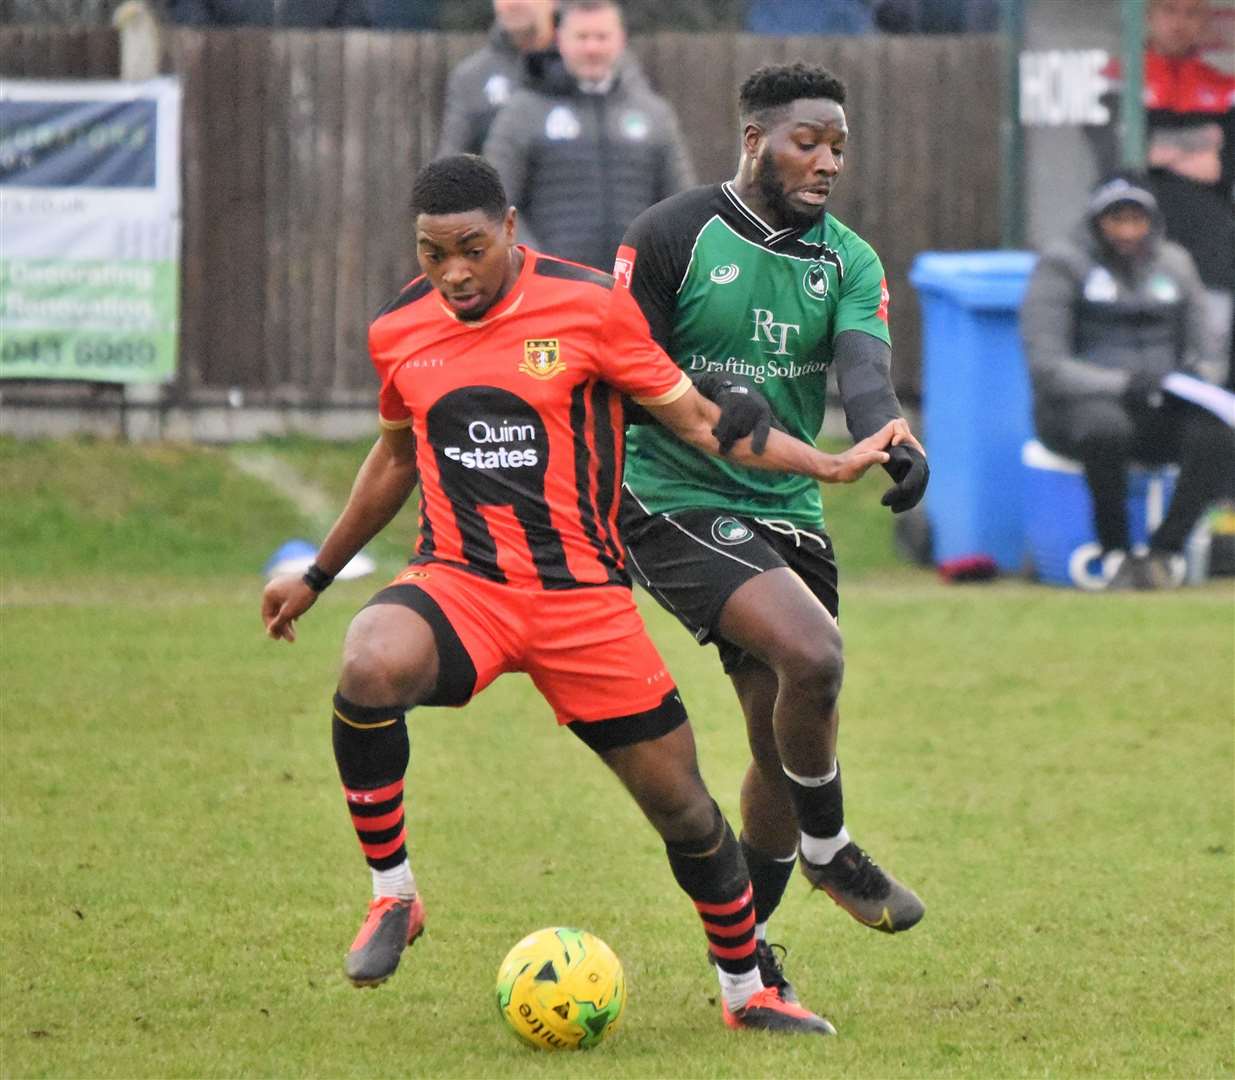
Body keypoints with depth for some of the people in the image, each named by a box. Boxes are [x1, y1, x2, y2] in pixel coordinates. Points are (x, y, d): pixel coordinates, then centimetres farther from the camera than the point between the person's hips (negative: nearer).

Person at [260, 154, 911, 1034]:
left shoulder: (589, 306, -6)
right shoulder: (400, 332, 4)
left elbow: (696, 418, 2)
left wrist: (829, 464, -4)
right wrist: (316, 577, 28)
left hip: (583, 595, -1)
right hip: (458, 585, 1)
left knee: (681, 803, 2)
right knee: (371, 667, -34)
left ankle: (746, 990, 27)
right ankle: (393, 895, -15)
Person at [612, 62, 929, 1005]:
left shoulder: (848, 261, 5)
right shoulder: (672, 237, -7)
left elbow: (863, 368, -13)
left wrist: (889, 439, -32)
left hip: (788, 513, 6)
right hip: (677, 504, -6)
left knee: (783, 743, 8)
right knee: (812, 654, -27)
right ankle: (828, 850, -3)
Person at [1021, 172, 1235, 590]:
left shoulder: (1173, 264, 13)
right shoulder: (1061, 266, -3)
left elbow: (1201, 352, 18)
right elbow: (1046, 367, -12)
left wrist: (1195, 375, -8)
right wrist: (1120, 383, -25)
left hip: (1158, 410, 4)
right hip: (1077, 407, -4)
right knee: (1106, 427, -41)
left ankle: (1165, 551, -19)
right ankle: (1115, 555, -24)